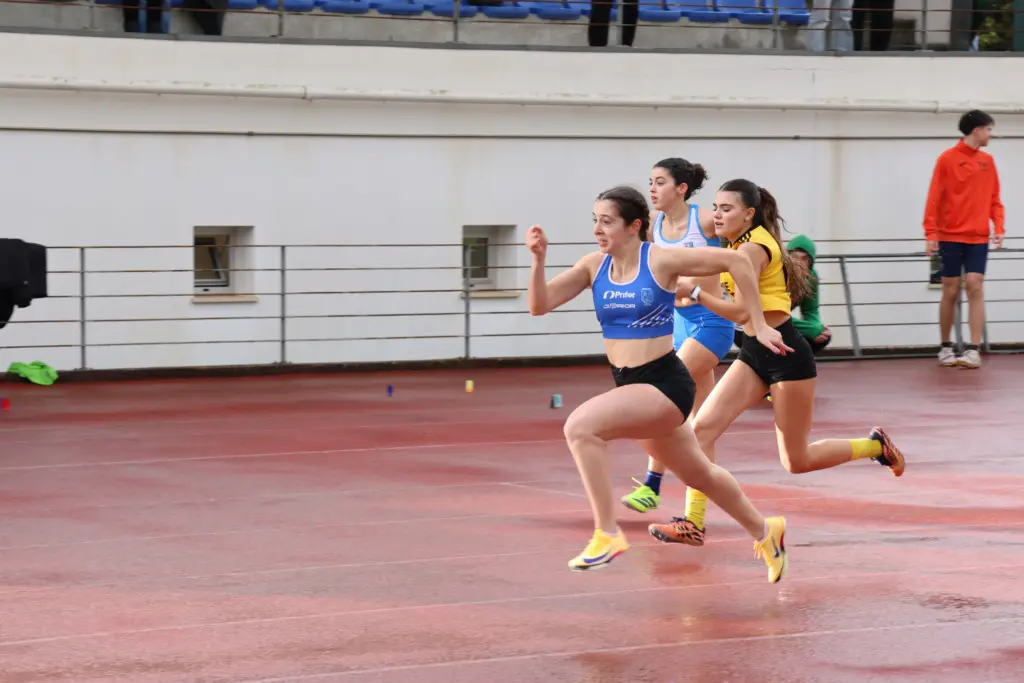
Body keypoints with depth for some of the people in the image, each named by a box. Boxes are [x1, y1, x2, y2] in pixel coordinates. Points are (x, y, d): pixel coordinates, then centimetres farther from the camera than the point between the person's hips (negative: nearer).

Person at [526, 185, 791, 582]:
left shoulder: (660, 260, -13)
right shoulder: (595, 266, 3)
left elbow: (735, 262, -8)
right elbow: (539, 305, -1)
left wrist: (759, 326, -5)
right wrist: (539, 259, -17)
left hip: (665, 384, -8)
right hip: (629, 385, 8)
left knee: (581, 426, -27)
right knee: (696, 474, 23)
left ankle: (607, 535, -21)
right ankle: (764, 532, 45)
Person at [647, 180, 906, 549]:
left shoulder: (751, 249, -20)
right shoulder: (743, 245, 9)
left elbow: (743, 312, -28)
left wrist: (694, 292, -24)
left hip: (785, 353, -9)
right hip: (755, 352, 9)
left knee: (797, 461, 3)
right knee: (702, 427, -8)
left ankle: (875, 445, 26)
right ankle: (693, 523, -9)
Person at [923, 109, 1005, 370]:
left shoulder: (987, 161, 9)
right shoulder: (947, 159, -3)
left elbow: (994, 199, 11)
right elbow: (934, 199, -5)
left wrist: (999, 227, -3)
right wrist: (930, 234, -11)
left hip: (978, 238, 2)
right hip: (950, 237, -2)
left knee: (974, 287, -9)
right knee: (951, 292, 3)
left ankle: (974, 350, -11)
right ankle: (945, 348, 16)